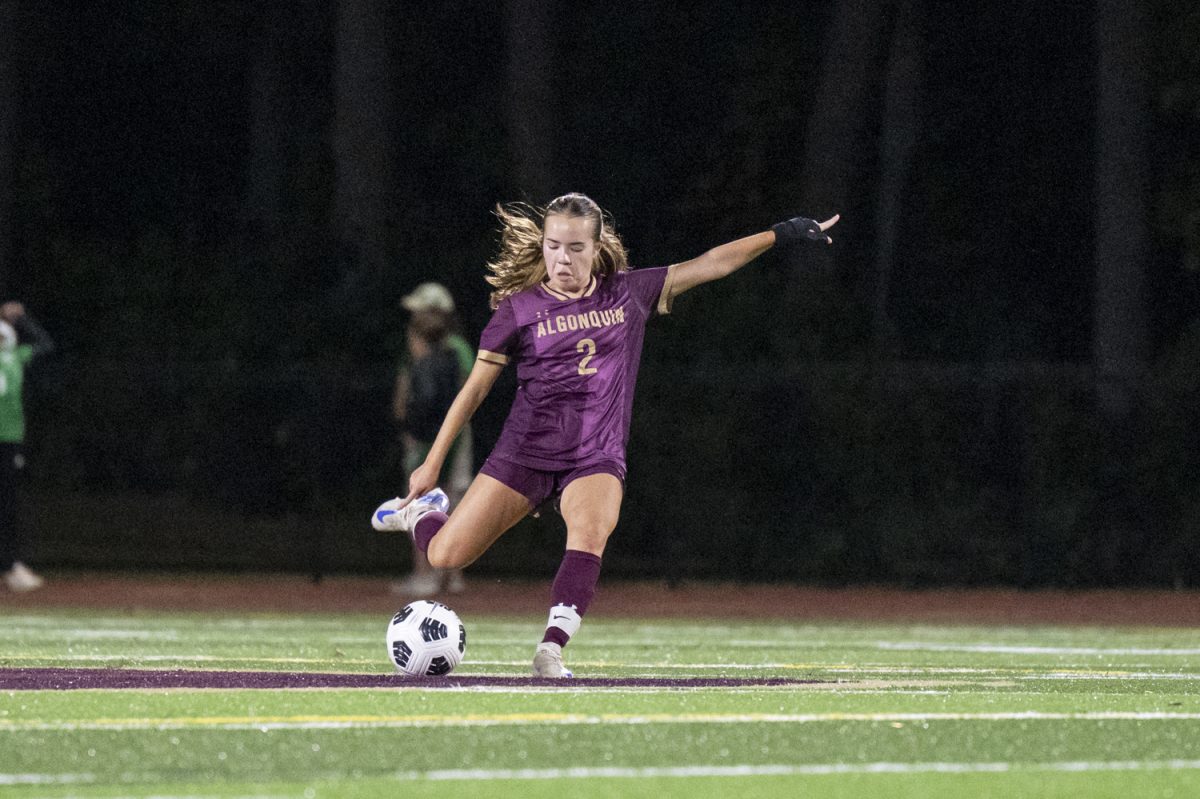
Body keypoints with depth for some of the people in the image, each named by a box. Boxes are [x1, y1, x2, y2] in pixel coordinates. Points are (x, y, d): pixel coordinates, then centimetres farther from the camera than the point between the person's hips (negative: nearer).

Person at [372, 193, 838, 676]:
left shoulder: (629, 294, 4)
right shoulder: (519, 309, -1)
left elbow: (710, 265, 6)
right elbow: (475, 388, 2)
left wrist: (778, 236, 0)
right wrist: (432, 464, 3)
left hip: (597, 459, 0)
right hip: (525, 452, 0)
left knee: (590, 532, -33)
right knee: (445, 557, -6)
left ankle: (551, 649, -38)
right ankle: (422, 509, 29)